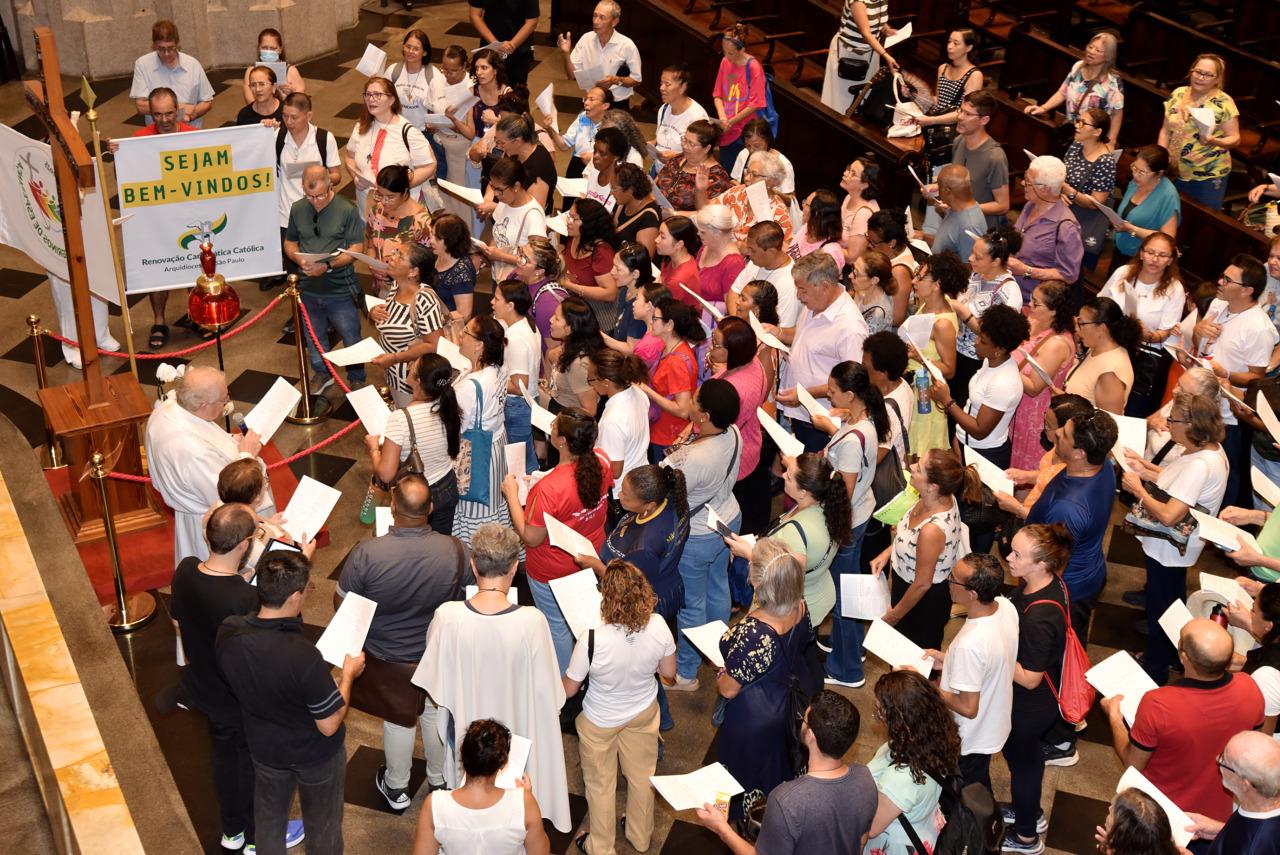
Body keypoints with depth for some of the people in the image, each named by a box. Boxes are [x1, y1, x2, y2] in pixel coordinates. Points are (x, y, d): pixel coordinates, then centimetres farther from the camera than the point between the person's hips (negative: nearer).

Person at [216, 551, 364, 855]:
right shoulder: (303, 656, -40)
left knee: (268, 817, 30)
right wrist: (348, 675, -12)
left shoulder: (228, 633, -24)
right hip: (315, 755, -4)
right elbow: (329, 725, -26)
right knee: (322, 824, 24)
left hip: (265, 748, 5)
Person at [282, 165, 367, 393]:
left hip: (340, 289, -4)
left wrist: (328, 265, -25)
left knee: (351, 337, 7)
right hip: (308, 289, 4)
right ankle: (322, 373, 43)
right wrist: (299, 259, -12)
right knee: (314, 337, 21)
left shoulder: (347, 210, -13)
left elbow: (356, 249, -13)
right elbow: (289, 242, 11)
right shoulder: (298, 209, 1)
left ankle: (356, 380, 28)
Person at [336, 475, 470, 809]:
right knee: (436, 713, 27)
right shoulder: (454, 550, -27)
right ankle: (440, 779, 50)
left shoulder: (366, 553, -31)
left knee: (397, 719, 24)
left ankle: (396, 788, 46)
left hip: (388, 658, -1)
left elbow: (341, 603, -15)